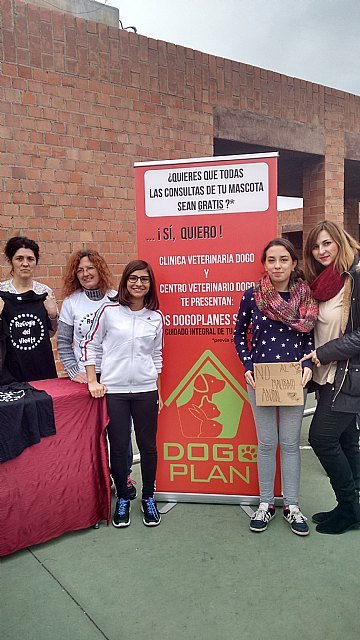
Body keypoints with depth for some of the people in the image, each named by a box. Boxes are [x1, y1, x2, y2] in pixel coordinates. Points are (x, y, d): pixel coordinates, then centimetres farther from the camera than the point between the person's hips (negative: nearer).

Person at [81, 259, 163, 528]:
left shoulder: (156, 316, 2)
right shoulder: (109, 311, -5)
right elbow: (90, 345, 3)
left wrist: (158, 392, 11)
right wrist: (93, 381, -3)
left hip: (145, 390, 2)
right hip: (113, 390, -2)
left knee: (148, 445, 9)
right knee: (118, 446, 7)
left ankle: (148, 498, 28)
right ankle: (123, 499, 27)